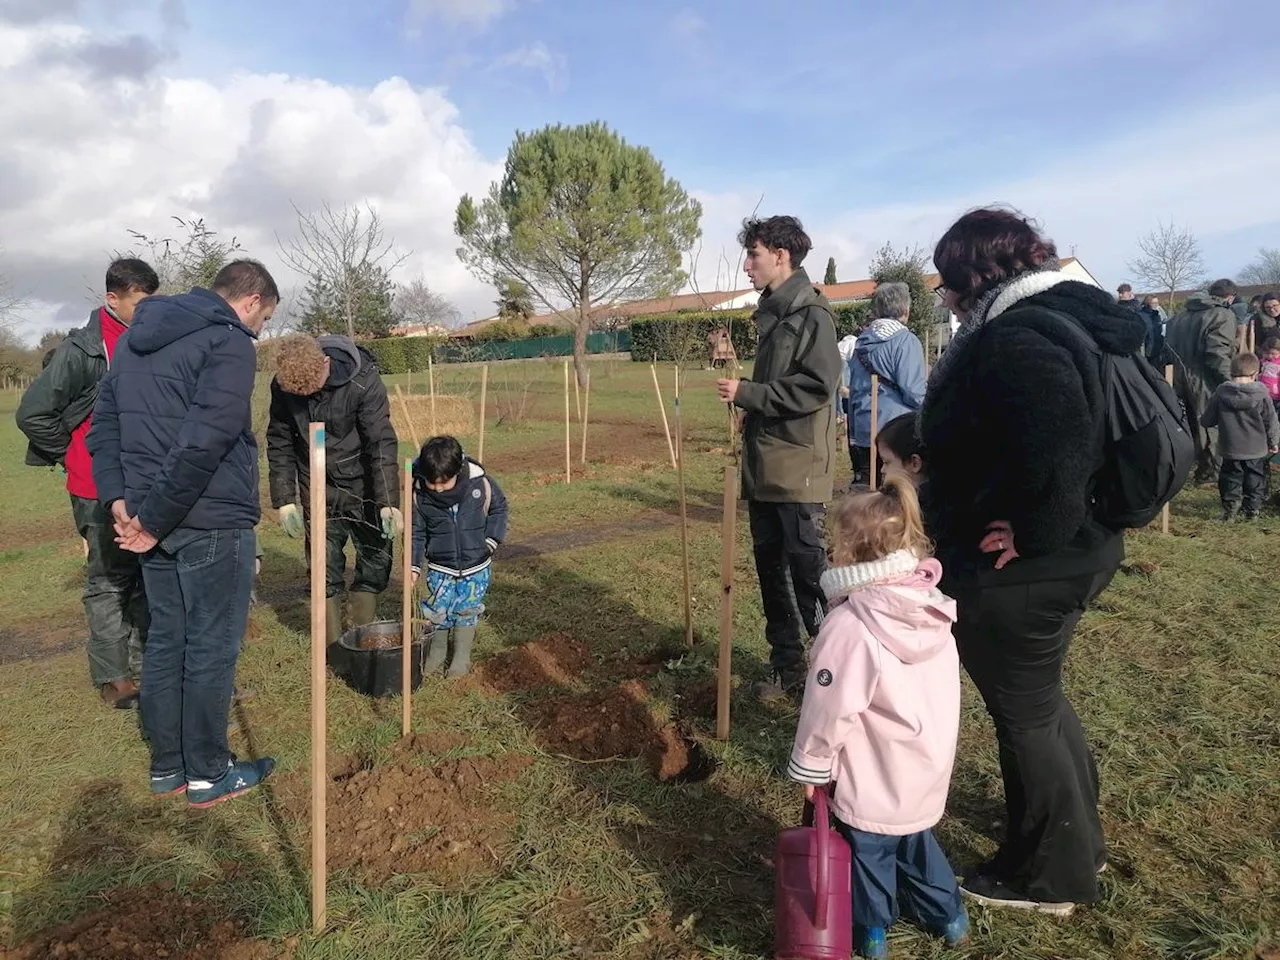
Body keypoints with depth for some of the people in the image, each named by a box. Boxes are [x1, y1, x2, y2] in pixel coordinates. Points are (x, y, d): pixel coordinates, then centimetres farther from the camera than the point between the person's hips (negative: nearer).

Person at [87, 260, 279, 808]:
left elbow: (103, 423, 13)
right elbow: (203, 443, -23)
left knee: (164, 641, 16)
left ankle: (166, 768, 29)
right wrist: (153, 521, -16)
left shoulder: (136, 336, 15)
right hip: (213, 524, -8)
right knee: (211, 648, 4)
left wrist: (118, 498, 4)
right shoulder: (229, 342, -13)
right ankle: (208, 775, 18)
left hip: (156, 521, 8)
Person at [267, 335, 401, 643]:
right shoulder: (282, 387, -12)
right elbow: (279, 444, -1)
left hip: (363, 485, -2)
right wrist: (284, 499, -5)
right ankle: (333, 644, 16)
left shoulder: (363, 382, -23)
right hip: (318, 493, 2)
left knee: (376, 559, 3)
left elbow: (382, 443, -24)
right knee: (324, 567, 4)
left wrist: (389, 502, -30)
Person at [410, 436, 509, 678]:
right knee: (437, 611, 6)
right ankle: (436, 653, 31)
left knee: (466, 612, 9)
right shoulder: (419, 493, -15)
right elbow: (416, 532, -4)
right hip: (439, 567, 1)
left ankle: (461, 657, 27)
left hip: (475, 567, -1)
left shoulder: (479, 482, -18)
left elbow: (499, 507, 1)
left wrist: (492, 539, -8)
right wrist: (413, 566, -10)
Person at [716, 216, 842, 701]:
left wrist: (746, 393, -16)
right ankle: (788, 670, 23)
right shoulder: (771, 314, 17)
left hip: (796, 470, -9)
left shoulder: (811, 314, -10)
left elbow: (815, 387, -19)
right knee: (771, 570, 12)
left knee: (808, 571, -4)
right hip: (763, 468, 9)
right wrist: (750, 408, 9)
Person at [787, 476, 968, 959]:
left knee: (868, 845, 14)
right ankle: (947, 913, 42)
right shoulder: (933, 611, -5)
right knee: (914, 834, 27)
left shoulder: (849, 627, -29)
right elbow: (939, 691, 8)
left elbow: (829, 708, -22)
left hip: (874, 776, -7)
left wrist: (809, 766, -7)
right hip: (927, 764, 7)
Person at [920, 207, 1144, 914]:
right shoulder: (1065, 317, 9)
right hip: (1068, 555, 10)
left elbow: (1059, 458, -36)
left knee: (1025, 716, 8)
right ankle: (1079, 841, 46)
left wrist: (1029, 535, -21)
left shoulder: (1015, 339, -24)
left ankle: (1048, 877, 29)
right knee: (1040, 700, 26)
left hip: (1018, 573, -10)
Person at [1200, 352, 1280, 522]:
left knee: (1231, 479, 11)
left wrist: (1203, 419, 23)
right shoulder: (1262, 394, -11)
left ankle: (1230, 511, 9)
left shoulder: (1221, 392, -9)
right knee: (1255, 480, 15)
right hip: (1256, 450, 0)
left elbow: (1207, 421, -2)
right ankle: (1253, 511, 21)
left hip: (1230, 450, 0)